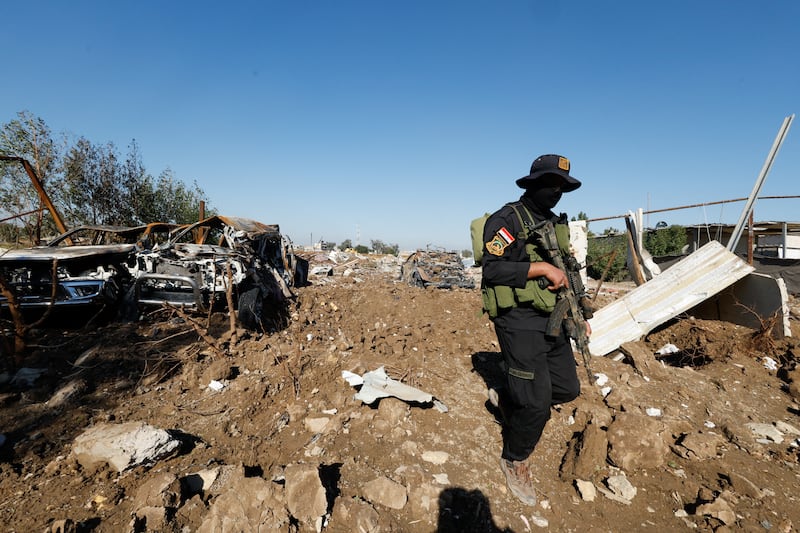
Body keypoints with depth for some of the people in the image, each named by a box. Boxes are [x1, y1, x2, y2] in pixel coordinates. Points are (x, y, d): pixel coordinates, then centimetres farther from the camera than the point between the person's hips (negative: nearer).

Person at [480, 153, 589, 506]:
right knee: (536, 404, -3)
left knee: (567, 388, 14)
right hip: (520, 321, -8)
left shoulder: (556, 223, 15)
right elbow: (492, 269, -22)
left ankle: (506, 398, 36)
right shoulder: (506, 220, -11)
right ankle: (514, 462, 24)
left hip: (552, 320, 9)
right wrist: (542, 267, -21)